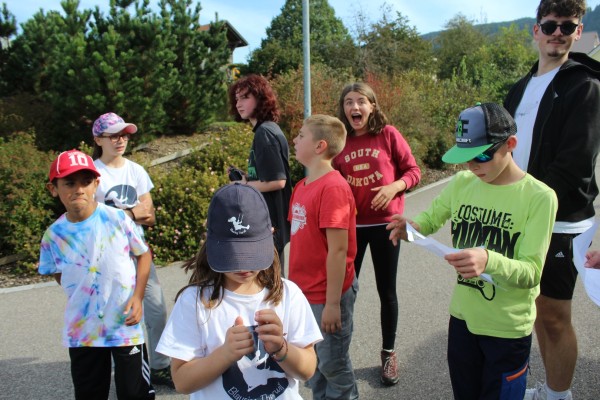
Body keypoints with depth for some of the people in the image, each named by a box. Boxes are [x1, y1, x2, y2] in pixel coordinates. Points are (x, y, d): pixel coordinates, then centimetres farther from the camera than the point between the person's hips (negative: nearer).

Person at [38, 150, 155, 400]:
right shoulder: (53, 235, -7)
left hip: (126, 326, -2)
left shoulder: (117, 219, -14)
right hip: (81, 331, 3)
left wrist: (137, 296, -11)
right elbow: (60, 276, 10)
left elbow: (143, 254, -3)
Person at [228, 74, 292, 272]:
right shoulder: (265, 130, 12)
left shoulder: (265, 133, -16)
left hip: (269, 225, -9)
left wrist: (244, 185, -10)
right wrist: (246, 178, 4)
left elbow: (277, 181, -22)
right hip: (269, 222, 9)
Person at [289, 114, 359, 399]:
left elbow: (338, 250, -21)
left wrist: (332, 303, -18)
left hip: (328, 295, -7)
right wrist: (294, 285, 13)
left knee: (334, 366, 12)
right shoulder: (302, 186, 5)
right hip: (305, 292, 8)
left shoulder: (333, 187, -19)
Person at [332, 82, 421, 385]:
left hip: (384, 223, -1)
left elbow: (413, 171, -3)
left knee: (386, 290, 10)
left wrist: (394, 186, -20)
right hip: (350, 224, 2)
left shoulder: (388, 134, -6)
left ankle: (389, 353, 29)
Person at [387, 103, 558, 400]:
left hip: (507, 329, -4)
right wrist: (412, 228, -15)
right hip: (462, 317, 4)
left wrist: (488, 260, -41)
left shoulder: (539, 197, -17)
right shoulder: (461, 183, -4)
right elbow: (431, 217, 9)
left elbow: (532, 272, -20)